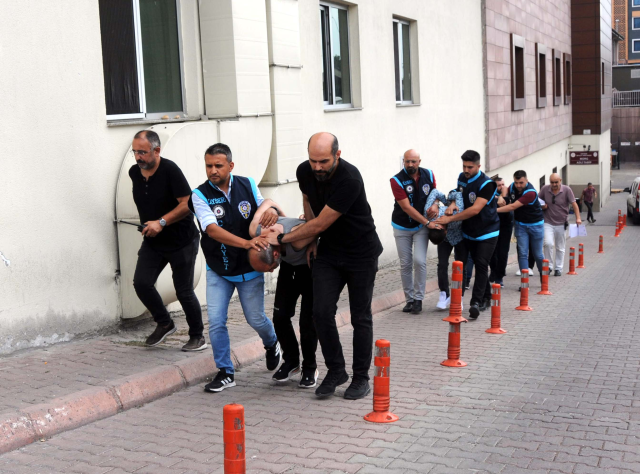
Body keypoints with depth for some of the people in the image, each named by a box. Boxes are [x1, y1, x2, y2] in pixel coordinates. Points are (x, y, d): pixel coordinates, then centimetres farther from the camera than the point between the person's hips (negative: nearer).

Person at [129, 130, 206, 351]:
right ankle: (164, 323, 13)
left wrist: (161, 222, -26)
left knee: (184, 291, 0)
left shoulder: (170, 170, -20)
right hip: (152, 242, 6)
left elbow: (188, 204, -22)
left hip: (181, 242, -6)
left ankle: (197, 336, 20)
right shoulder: (134, 172, 1)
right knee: (141, 283, -9)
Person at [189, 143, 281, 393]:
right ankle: (225, 372, 11)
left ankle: (272, 344, 41)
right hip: (218, 271, -1)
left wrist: (272, 211, -20)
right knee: (216, 321, -5)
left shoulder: (248, 185, -4)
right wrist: (247, 243, -39)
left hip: (249, 268, 1)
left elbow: (264, 208, 8)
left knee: (255, 318, 8)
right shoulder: (200, 195, -13)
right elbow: (212, 230, -26)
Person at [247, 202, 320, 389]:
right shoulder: (255, 231, -26)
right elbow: (268, 201, -8)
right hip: (289, 266, 5)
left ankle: (310, 368, 10)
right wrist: (284, 218, 2)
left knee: (307, 320, -9)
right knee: (280, 316, -1)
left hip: (310, 266, -5)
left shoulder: (297, 237, -45)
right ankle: (291, 361, 19)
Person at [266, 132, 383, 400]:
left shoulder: (349, 179, -29)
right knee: (322, 312, -7)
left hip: (361, 254, -5)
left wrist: (281, 238, -15)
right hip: (328, 252, 5)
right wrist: (312, 240, 8)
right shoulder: (305, 172, -8)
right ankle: (336, 370, 9)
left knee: (360, 317, 3)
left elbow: (320, 224, -25)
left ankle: (361, 378, 17)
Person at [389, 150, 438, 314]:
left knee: (419, 261, -13)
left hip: (421, 226, 1)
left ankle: (418, 299, -2)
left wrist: (435, 205, -13)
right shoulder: (397, 180, -17)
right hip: (402, 227, -1)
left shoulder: (428, 175, -5)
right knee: (405, 264, 4)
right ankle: (409, 299, 16)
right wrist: (427, 222, -24)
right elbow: (406, 207, -20)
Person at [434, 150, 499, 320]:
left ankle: (476, 302, -17)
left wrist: (450, 219, -28)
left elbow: (475, 209, -28)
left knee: (481, 264, -14)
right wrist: (452, 205, -11)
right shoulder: (462, 177, 2)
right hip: (469, 231, 7)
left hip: (487, 232, -7)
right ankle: (486, 296, 26)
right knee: (477, 263, 12)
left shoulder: (486, 184, -21)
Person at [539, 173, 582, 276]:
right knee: (548, 243, -18)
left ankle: (558, 268, 20)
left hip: (561, 224, 0)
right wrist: (542, 206, -9)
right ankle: (548, 265, -2)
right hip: (548, 222, 0)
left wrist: (578, 218, -15)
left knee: (560, 248, 8)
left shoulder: (567, 190, -6)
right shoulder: (544, 189, -2)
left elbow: (574, 204, -5)